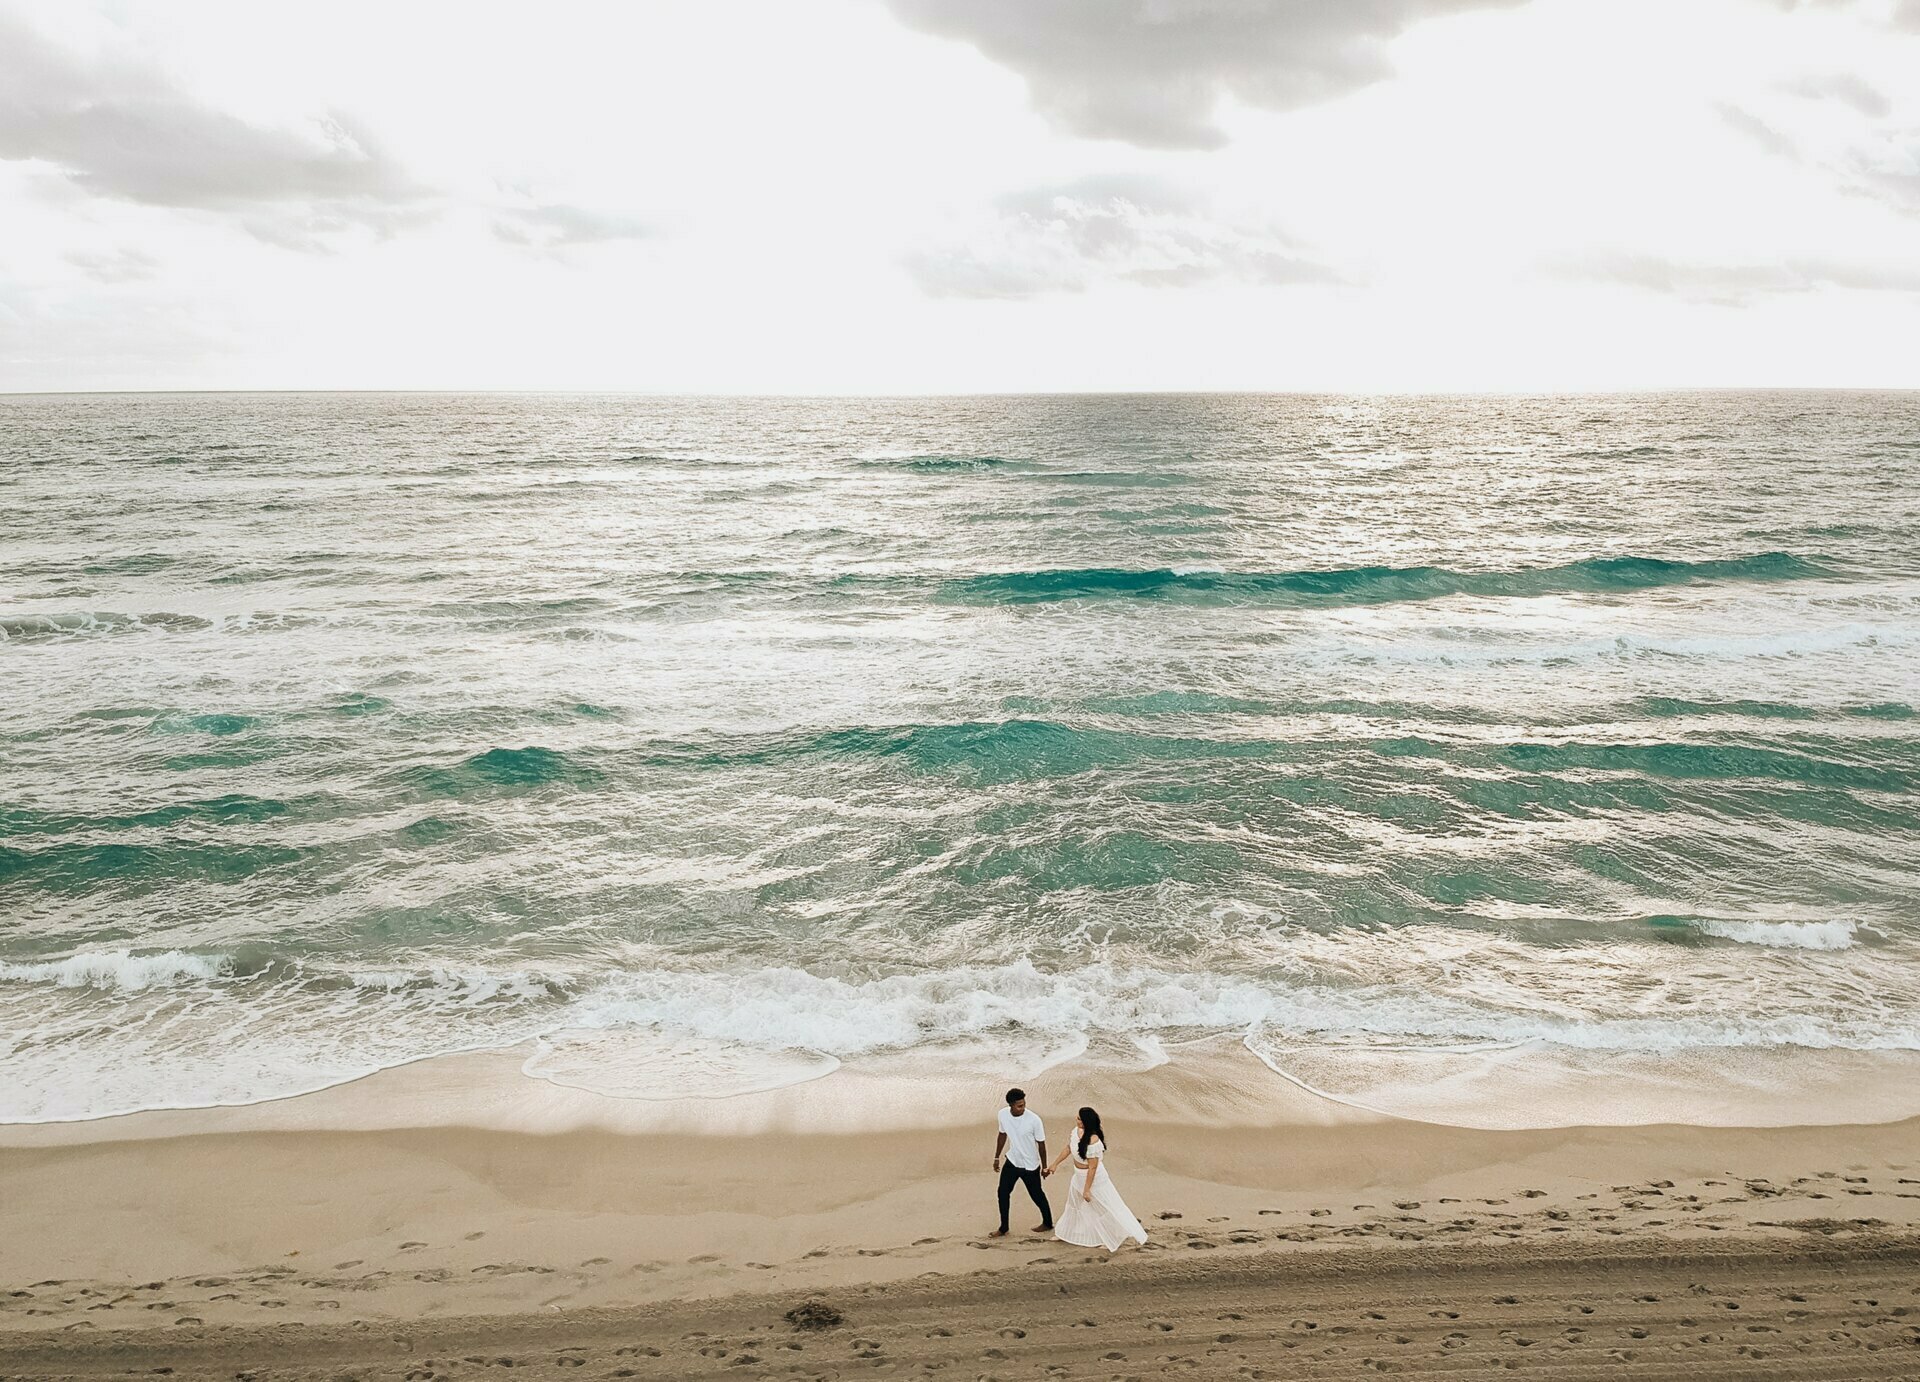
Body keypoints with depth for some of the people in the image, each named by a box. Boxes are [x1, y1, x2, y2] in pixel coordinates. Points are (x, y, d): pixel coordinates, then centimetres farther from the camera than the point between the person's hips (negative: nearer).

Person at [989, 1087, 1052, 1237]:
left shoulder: (1034, 1120, -27)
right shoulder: (1003, 1114, -15)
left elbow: (1041, 1144, -13)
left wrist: (1044, 1166, -3)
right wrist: (997, 1157, 12)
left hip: (1030, 1165, -4)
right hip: (1012, 1161, 4)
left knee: (1037, 1194, 13)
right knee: (1003, 1192, 7)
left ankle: (1048, 1223, 37)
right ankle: (1003, 1228, 25)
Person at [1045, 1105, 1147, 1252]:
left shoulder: (1093, 1141, -35)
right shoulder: (1076, 1130, -11)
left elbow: (1092, 1167, -28)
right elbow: (1069, 1148, 7)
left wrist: (1087, 1189, -21)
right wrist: (1055, 1164, 14)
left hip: (1093, 1178, -9)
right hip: (1079, 1176, 9)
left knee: (1104, 1208, 9)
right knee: (1074, 1204, 27)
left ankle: (1113, 1239, 28)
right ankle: (1066, 1234, 47)